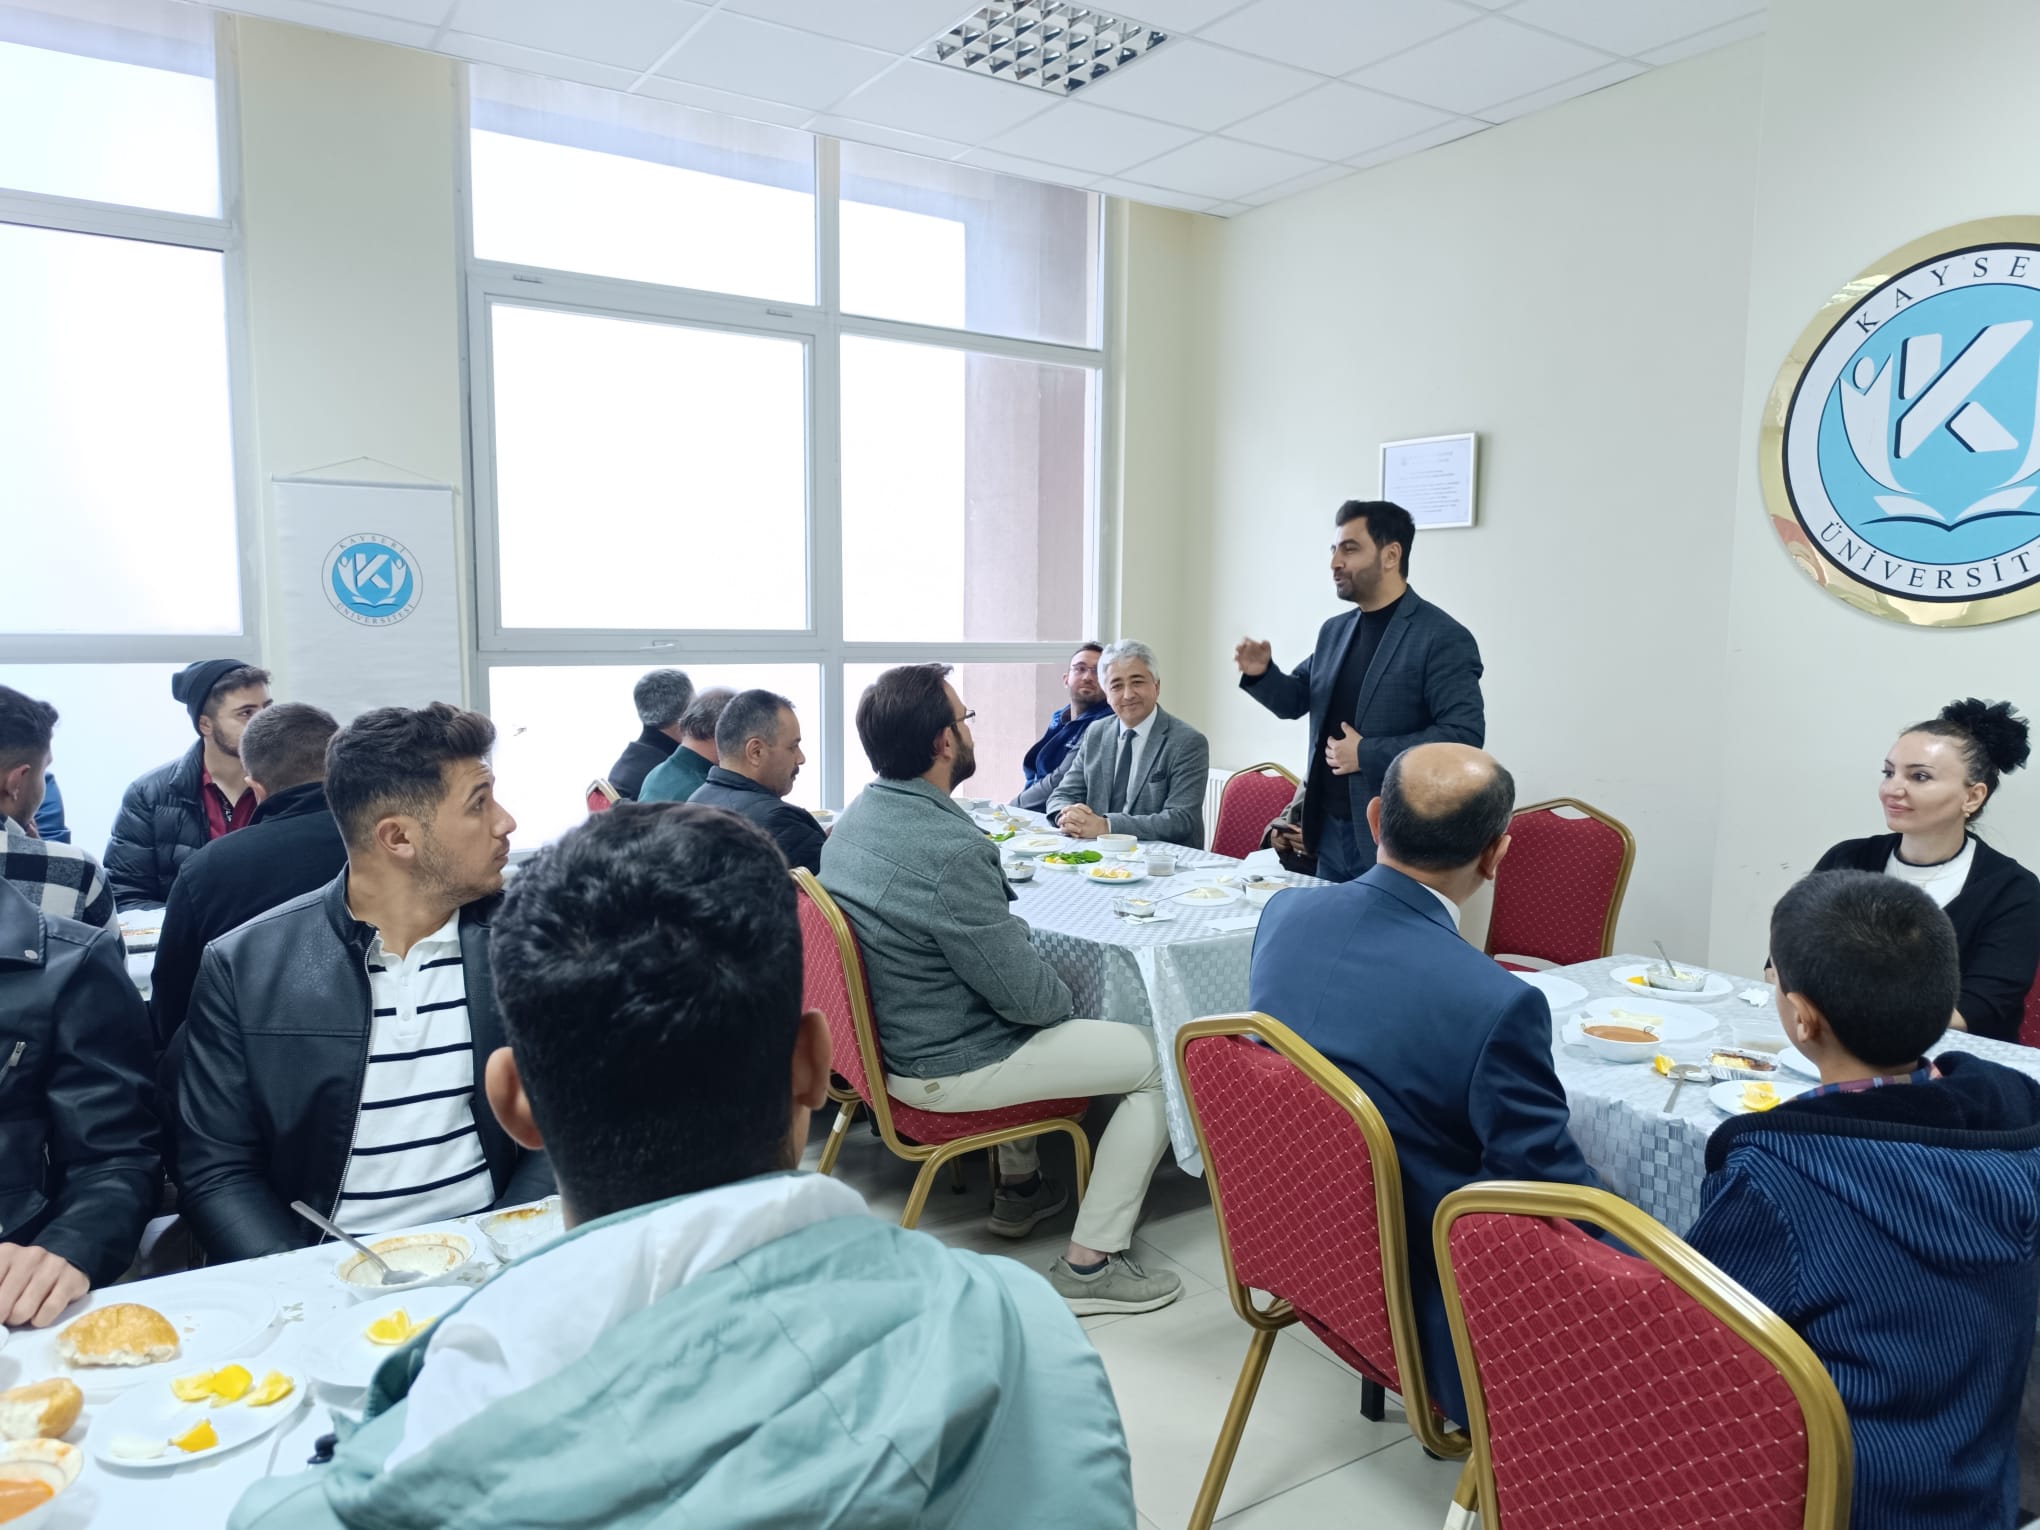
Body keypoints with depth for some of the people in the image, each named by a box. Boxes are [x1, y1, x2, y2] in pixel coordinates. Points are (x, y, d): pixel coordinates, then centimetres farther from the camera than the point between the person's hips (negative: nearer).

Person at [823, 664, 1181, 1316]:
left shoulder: (853, 819, -1)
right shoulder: (951, 851, -31)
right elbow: (1029, 993, -23)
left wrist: (1038, 981, 12)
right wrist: (1064, 993, -1)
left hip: (886, 1037, 9)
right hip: (948, 1069, -9)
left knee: (1031, 1025, 35)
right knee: (1162, 1060, 1)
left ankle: (1018, 1189, 43)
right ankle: (1089, 1264, 7)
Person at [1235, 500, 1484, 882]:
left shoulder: (1443, 638, -12)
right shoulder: (1334, 631, 11)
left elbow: (1465, 735, -19)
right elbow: (1296, 701, 20)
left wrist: (1367, 754, -20)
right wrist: (1261, 673, -2)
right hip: (1330, 832, 7)